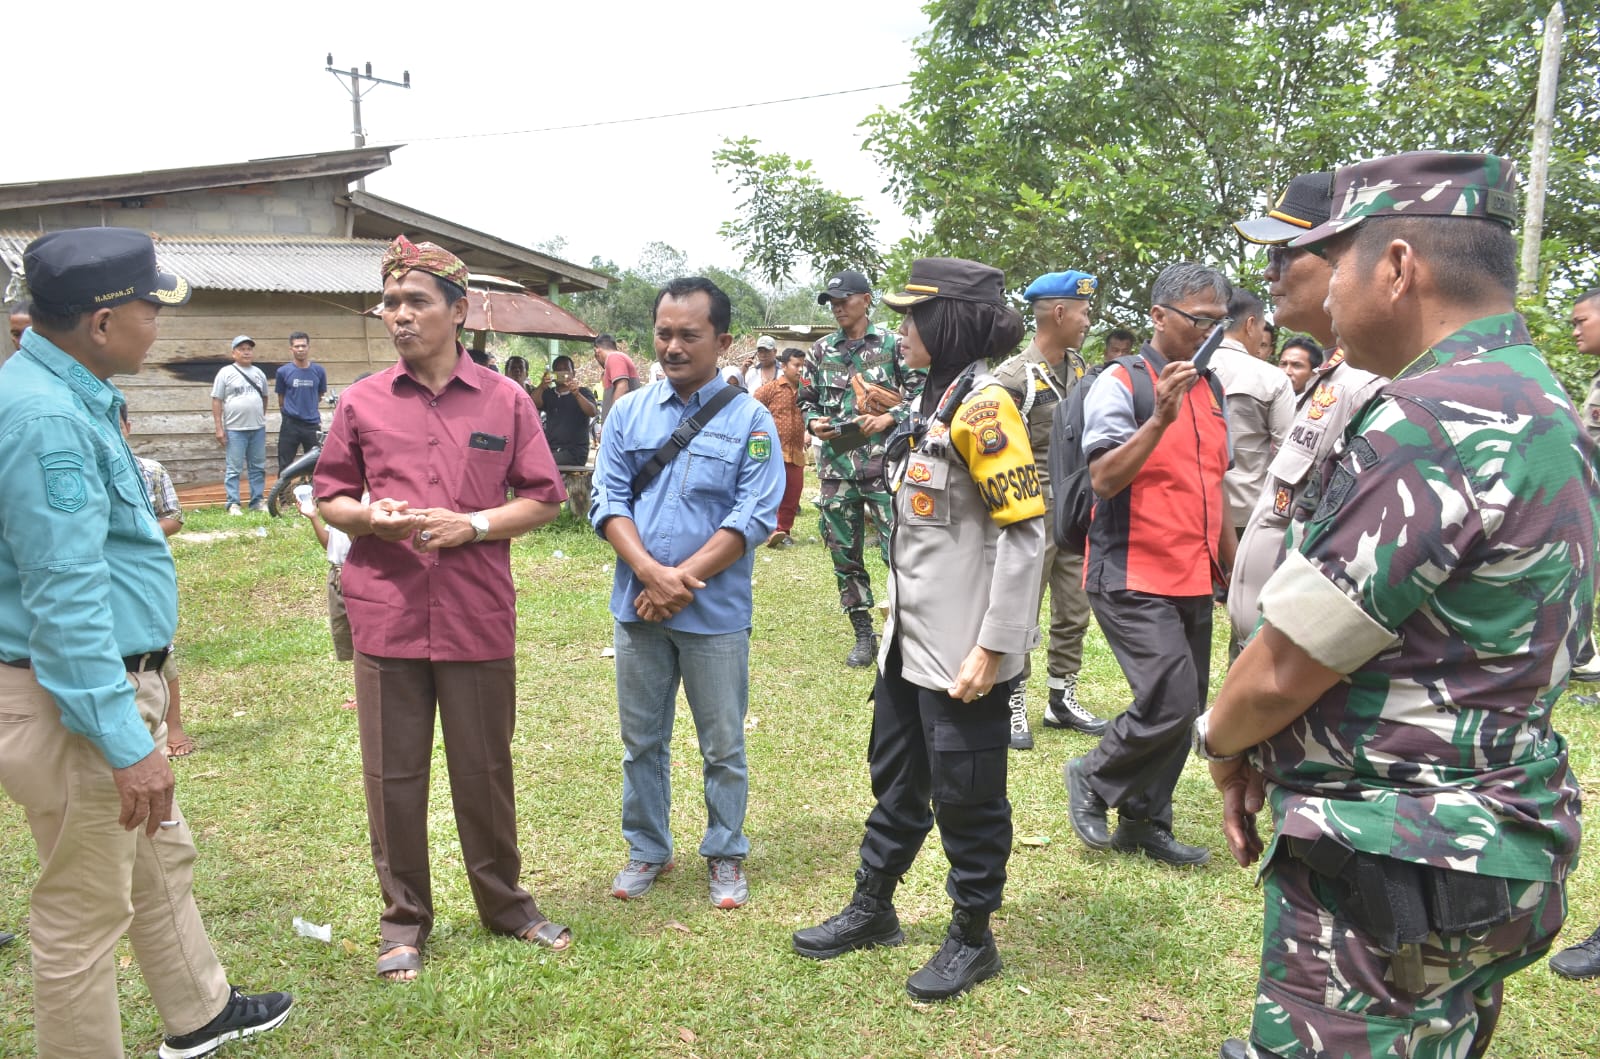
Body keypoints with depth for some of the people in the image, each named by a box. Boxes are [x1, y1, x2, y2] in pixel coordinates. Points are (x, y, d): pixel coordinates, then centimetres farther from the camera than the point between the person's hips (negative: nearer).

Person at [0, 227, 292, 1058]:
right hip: (77, 704, -11)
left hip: (116, 681, 11)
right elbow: (67, 596, -28)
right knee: (86, 912, 5)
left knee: (161, 858, 25)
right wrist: (127, 742, -26)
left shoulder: (67, 397, 9)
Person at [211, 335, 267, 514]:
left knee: (258, 468, 10)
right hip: (235, 429, -5)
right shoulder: (226, 373, -2)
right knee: (234, 469, -2)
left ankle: (258, 501, 17)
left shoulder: (259, 373, 11)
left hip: (258, 429, 5)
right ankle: (233, 504, 1)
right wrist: (219, 428, -9)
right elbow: (216, 401, -4)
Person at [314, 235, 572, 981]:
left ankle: (505, 902, 31)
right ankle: (404, 918, 27)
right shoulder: (361, 402, 5)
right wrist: (369, 516, -11)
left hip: (478, 616, -1)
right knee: (392, 774, 9)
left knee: (485, 768, 12)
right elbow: (329, 497, 11)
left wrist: (474, 524, -13)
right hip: (386, 613, 1)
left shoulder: (504, 400, 2)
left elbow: (543, 498, 3)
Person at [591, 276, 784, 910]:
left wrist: (683, 580, -17)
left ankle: (725, 856, 28)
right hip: (638, 609, 3)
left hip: (715, 614, -3)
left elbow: (754, 517, -11)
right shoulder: (630, 412, 5)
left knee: (723, 745, 9)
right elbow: (608, 499, -1)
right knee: (641, 740, 15)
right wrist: (652, 572, -16)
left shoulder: (750, 419, -5)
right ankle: (647, 850, 33)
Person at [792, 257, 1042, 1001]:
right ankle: (872, 910, 37)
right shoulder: (936, 398, 12)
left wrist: (993, 647, -22)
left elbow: (1024, 532, -20)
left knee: (965, 796, 7)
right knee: (897, 777, 20)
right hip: (910, 641, 9)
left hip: (962, 651, -9)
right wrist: (900, 617, 18)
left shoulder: (983, 405, -17)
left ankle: (972, 939, 26)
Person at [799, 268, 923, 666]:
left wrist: (889, 418, -13)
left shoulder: (891, 344, 0)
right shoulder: (822, 350, 11)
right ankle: (863, 636, 21)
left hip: (883, 464, -4)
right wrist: (813, 422, -2)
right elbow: (806, 400, 18)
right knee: (844, 555, 9)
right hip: (836, 466, 4)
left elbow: (920, 391, -1)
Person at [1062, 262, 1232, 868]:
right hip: (1133, 578, -8)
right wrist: (1161, 419, -29)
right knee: (1170, 701, -15)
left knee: (1185, 710, 11)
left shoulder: (1210, 389, 14)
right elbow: (1104, 479, -20)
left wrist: (1234, 567, 23)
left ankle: (1143, 823, 27)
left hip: (1193, 581, 8)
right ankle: (1092, 780, 11)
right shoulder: (1120, 383, -9)